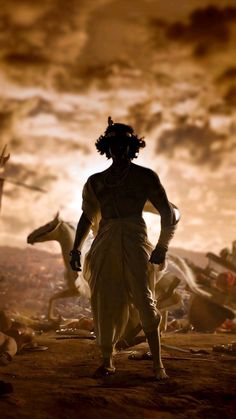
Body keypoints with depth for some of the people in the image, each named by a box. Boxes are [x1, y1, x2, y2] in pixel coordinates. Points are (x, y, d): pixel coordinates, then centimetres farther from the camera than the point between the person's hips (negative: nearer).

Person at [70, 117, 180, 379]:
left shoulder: (144, 176, 6)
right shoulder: (96, 182, 15)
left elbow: (168, 213, 4)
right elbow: (88, 217, 23)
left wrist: (161, 248, -6)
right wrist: (75, 249, 15)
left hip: (135, 244, -3)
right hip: (105, 246, 3)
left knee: (144, 301, -11)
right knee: (104, 304, 0)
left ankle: (157, 364, -7)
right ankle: (107, 361, 11)